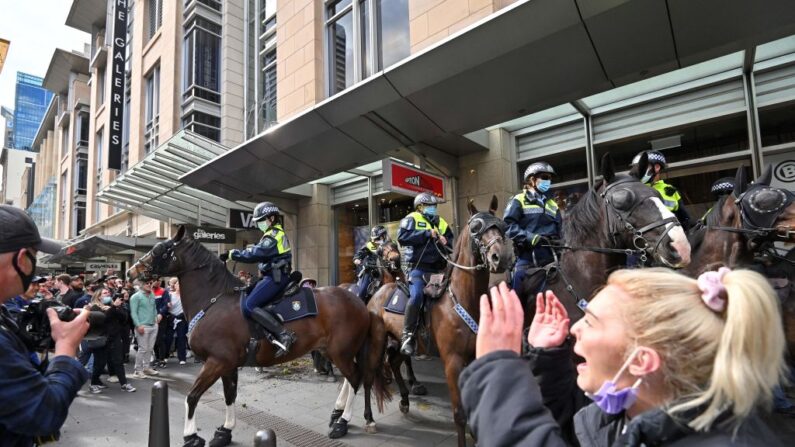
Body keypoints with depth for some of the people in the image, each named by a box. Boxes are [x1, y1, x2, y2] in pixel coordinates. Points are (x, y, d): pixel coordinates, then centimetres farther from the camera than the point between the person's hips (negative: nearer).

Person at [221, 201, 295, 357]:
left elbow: (254, 254, -19)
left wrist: (232, 254, -11)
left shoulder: (273, 236, -14)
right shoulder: (276, 234, 20)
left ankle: (284, 334, -26)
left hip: (275, 277, -11)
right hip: (275, 276, 11)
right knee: (250, 300, 17)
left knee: (249, 306, -20)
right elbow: (259, 252, 18)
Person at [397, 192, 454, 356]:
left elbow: (452, 243, 21)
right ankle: (407, 335, -18)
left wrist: (446, 242, -4)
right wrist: (427, 234, -15)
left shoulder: (441, 222, 20)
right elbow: (402, 237, -14)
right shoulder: (412, 219, 3)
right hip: (418, 267, -7)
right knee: (417, 295, -28)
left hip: (438, 268, 7)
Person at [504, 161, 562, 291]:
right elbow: (508, 225, -9)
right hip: (527, 257, -5)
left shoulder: (552, 204, 22)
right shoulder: (519, 200, 4)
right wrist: (529, 237, -21)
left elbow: (558, 231, 22)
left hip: (549, 257, 5)